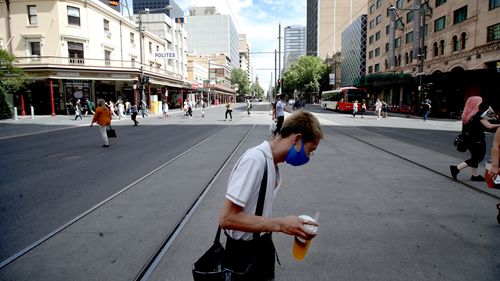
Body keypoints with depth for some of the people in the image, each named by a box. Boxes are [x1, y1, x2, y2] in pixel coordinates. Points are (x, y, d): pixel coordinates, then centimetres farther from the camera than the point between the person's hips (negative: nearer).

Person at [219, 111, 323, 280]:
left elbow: (259, 212, 5)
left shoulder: (272, 163, 1)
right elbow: (227, 218, -29)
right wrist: (280, 224, -26)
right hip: (244, 251, -8)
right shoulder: (255, 159, -26)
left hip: (263, 244, 8)